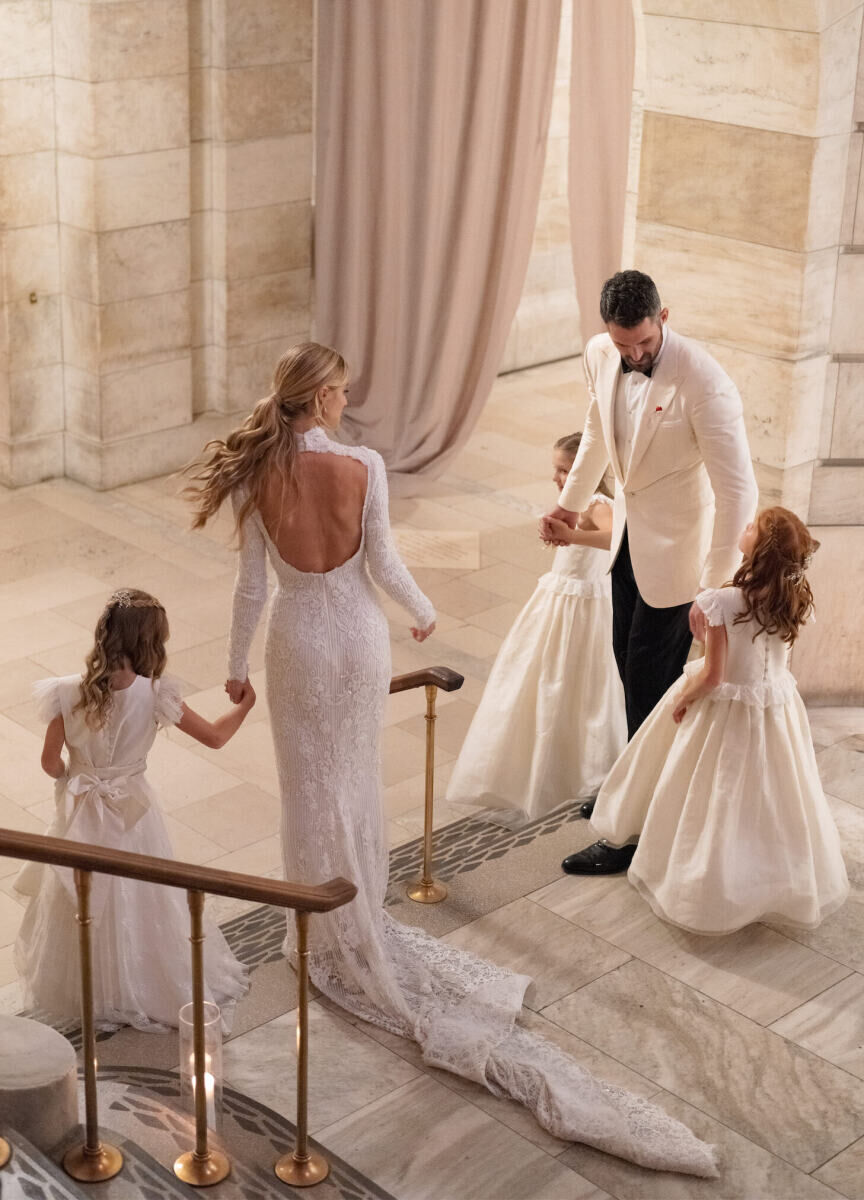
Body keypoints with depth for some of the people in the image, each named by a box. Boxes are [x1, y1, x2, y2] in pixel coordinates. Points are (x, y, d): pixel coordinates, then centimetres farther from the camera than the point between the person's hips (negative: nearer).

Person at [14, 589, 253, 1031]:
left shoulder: (67, 693, -18)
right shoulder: (154, 694, -21)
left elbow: (51, 762, -9)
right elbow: (214, 736, -11)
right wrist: (245, 704, 7)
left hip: (81, 813, 2)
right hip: (132, 813, -1)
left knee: (81, 906, 22)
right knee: (138, 903, 18)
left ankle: (81, 989, 40)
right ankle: (146, 990, 33)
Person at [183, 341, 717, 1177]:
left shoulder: (258, 477, -13)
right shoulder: (364, 467, -16)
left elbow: (251, 583, -8)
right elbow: (382, 563, -9)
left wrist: (236, 664, 5)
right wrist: (423, 614, 10)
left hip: (297, 643, 0)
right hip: (359, 638, 0)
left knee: (311, 786, 12)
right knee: (357, 776, 18)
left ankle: (332, 935, 23)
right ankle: (365, 913, 32)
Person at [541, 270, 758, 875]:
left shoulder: (705, 384, -29)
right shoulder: (600, 355, -6)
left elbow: (738, 491, -28)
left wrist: (715, 592, -29)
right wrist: (570, 503, 23)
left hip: (677, 551, -7)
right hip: (629, 536, 7)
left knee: (650, 684, 1)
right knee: (630, 666, 20)